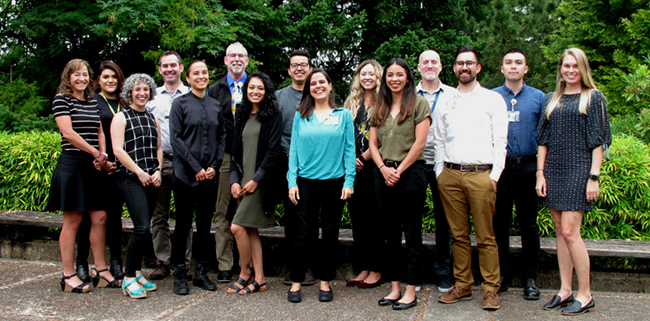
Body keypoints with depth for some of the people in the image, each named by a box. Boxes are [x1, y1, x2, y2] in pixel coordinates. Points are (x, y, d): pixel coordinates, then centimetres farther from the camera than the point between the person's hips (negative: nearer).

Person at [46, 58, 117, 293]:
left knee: (100, 218, 5)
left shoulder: (93, 102, 17)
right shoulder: (61, 99, -3)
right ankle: (68, 276, 8)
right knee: (72, 221, -2)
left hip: (94, 167, 6)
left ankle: (100, 271, 14)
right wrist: (95, 153, -10)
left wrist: (103, 155, 1)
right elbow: (68, 133, -12)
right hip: (72, 165, -6)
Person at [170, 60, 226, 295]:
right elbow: (175, 138, -6)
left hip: (210, 177, 4)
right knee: (183, 225, 3)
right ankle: (180, 274, 13)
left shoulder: (216, 105, 12)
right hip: (185, 176, -3)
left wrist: (214, 165, -3)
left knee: (205, 225, 9)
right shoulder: (180, 104, 0)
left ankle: (201, 273, 19)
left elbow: (222, 136, 11)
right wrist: (196, 168, -11)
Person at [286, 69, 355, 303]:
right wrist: (292, 181, -2)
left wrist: (349, 181, -5)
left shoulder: (343, 115, 6)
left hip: (334, 182, 0)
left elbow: (349, 149, 3)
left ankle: (325, 282, 20)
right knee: (303, 234, 1)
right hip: (306, 181, 0)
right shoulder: (301, 116, 8)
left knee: (330, 234, 8)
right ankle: (296, 282, 14)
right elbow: (294, 149, 6)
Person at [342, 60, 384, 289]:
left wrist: (363, 158, -10)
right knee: (357, 219, 8)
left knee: (374, 220, 0)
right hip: (354, 169, 5)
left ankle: (376, 271, 9)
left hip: (373, 167, -5)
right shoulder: (352, 103, 15)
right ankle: (363, 268, 18)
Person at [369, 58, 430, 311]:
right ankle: (395, 288, 19)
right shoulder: (380, 108, 15)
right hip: (383, 174, 5)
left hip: (410, 173, -5)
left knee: (412, 234, 0)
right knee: (391, 234, 10)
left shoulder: (418, 104, 0)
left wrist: (399, 170, -10)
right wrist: (384, 169, -6)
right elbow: (373, 143, 10)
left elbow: (419, 143, -8)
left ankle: (411, 292, 7)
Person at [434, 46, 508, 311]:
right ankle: (462, 286, 17)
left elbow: (500, 141, 2)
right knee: (458, 235, 8)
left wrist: (494, 175, -6)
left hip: (481, 174, -3)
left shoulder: (493, 100, 8)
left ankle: (490, 289, 9)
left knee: (485, 237, -1)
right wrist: (440, 173, 8)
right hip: (450, 174, 3)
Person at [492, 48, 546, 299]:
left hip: (527, 168, 0)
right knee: (499, 222, 5)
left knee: (529, 224, 4)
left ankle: (531, 278, 15)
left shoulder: (538, 97, 8)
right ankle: (502, 274, 18)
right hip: (499, 168, 1)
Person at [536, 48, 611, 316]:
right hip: (554, 170, 5)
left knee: (569, 231, -10)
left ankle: (585, 295, 2)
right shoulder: (552, 100, 14)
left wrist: (594, 177, -11)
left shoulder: (593, 98, 2)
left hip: (578, 170, -5)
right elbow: (543, 139, 13)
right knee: (560, 231, 6)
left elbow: (598, 141, -3)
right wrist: (540, 173, 4)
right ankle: (565, 290, 14)